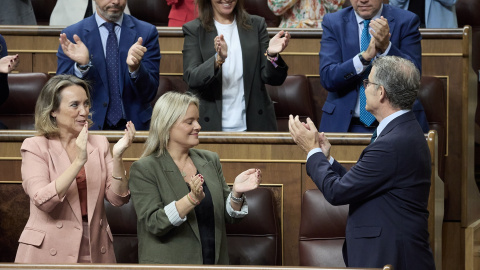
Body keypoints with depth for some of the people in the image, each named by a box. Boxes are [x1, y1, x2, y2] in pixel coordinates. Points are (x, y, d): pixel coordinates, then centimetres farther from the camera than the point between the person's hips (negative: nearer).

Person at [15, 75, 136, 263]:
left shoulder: (99, 144, 7)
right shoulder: (35, 147, -4)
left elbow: (118, 199, -1)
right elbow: (42, 201, -18)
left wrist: (117, 156, -15)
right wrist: (79, 161, -24)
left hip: (95, 251, 4)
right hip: (50, 253, -4)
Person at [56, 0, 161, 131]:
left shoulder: (147, 32, 5)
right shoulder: (72, 35, 3)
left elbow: (149, 94, 1)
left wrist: (135, 67, -18)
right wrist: (81, 66, -17)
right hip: (90, 127, 0)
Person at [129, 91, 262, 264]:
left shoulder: (210, 160, 6)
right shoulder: (143, 169, -8)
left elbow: (228, 216, 6)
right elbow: (153, 224, -18)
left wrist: (236, 193, -13)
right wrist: (192, 199, -28)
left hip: (215, 259, 4)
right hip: (168, 262, -4)